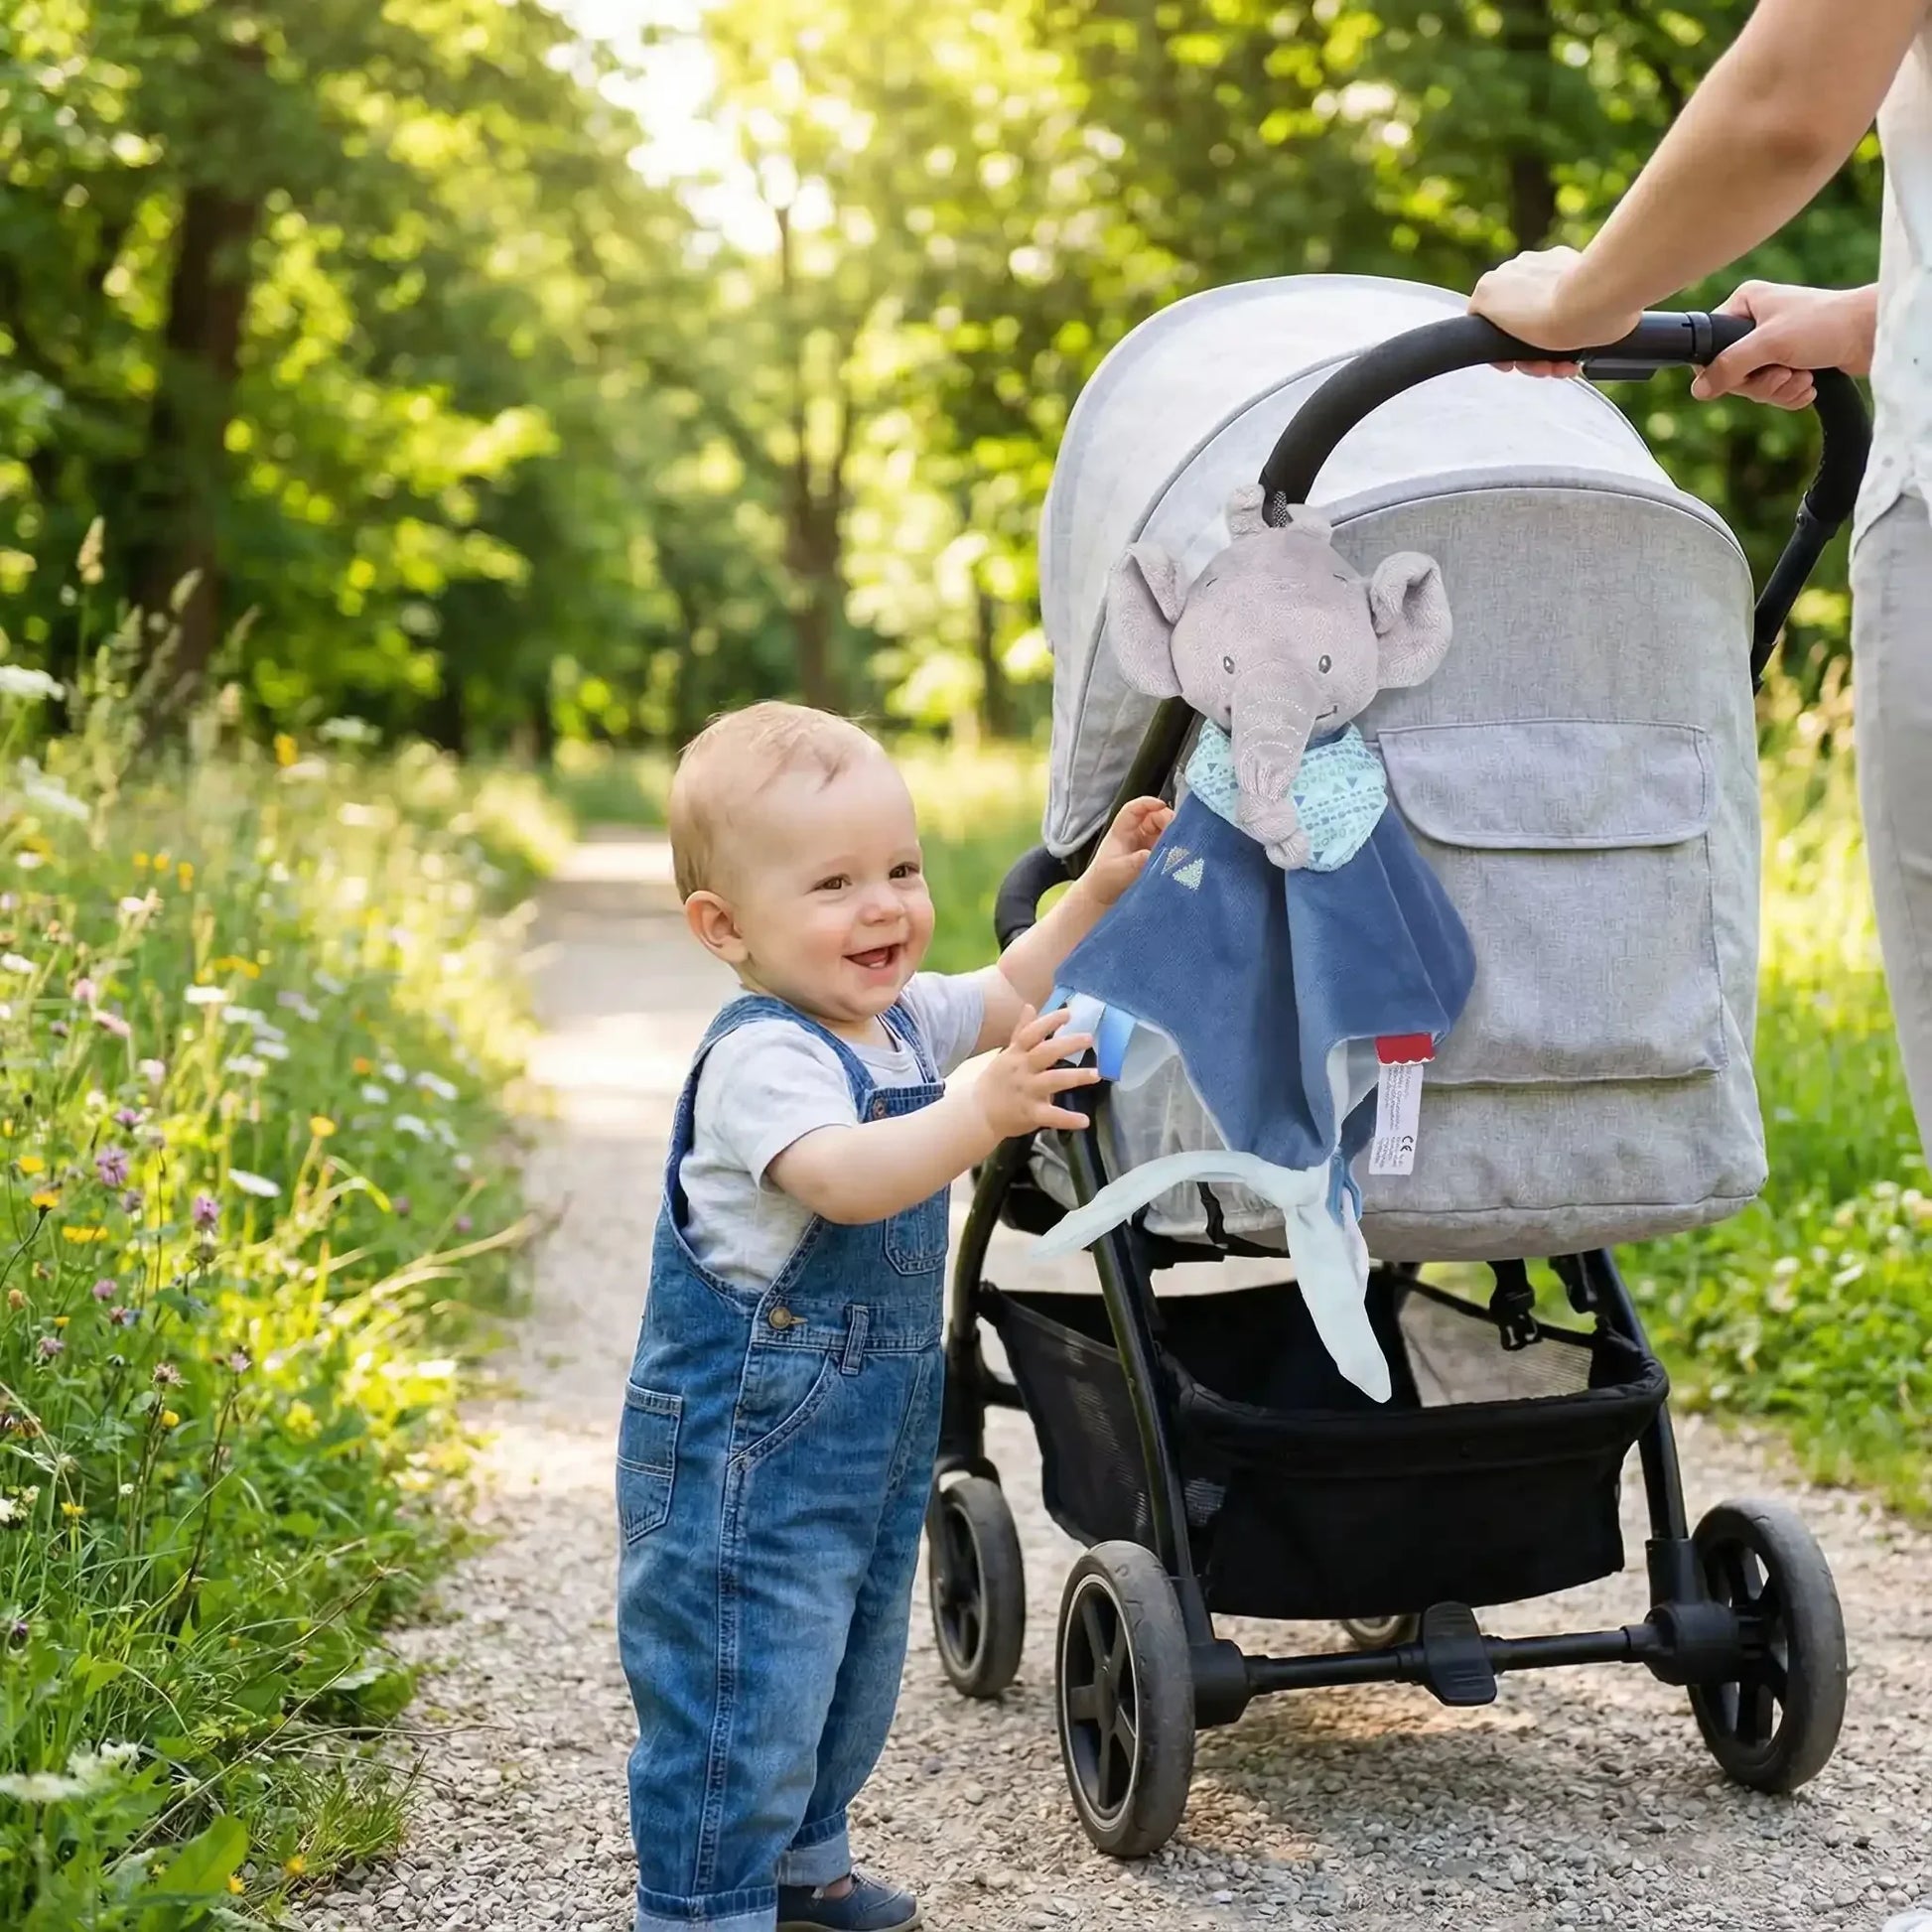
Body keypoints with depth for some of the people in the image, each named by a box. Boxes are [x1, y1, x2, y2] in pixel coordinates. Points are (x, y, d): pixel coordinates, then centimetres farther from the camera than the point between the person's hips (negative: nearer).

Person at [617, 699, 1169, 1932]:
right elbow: (844, 1178, -40)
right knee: (746, 1691, -5)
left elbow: (1010, 995, 23)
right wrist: (983, 1112, -51)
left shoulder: (903, 1020, 5)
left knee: (851, 1673, 24)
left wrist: (1100, 892, 13)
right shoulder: (761, 1058, -24)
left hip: (875, 1438, 10)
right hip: (746, 1449, -10)